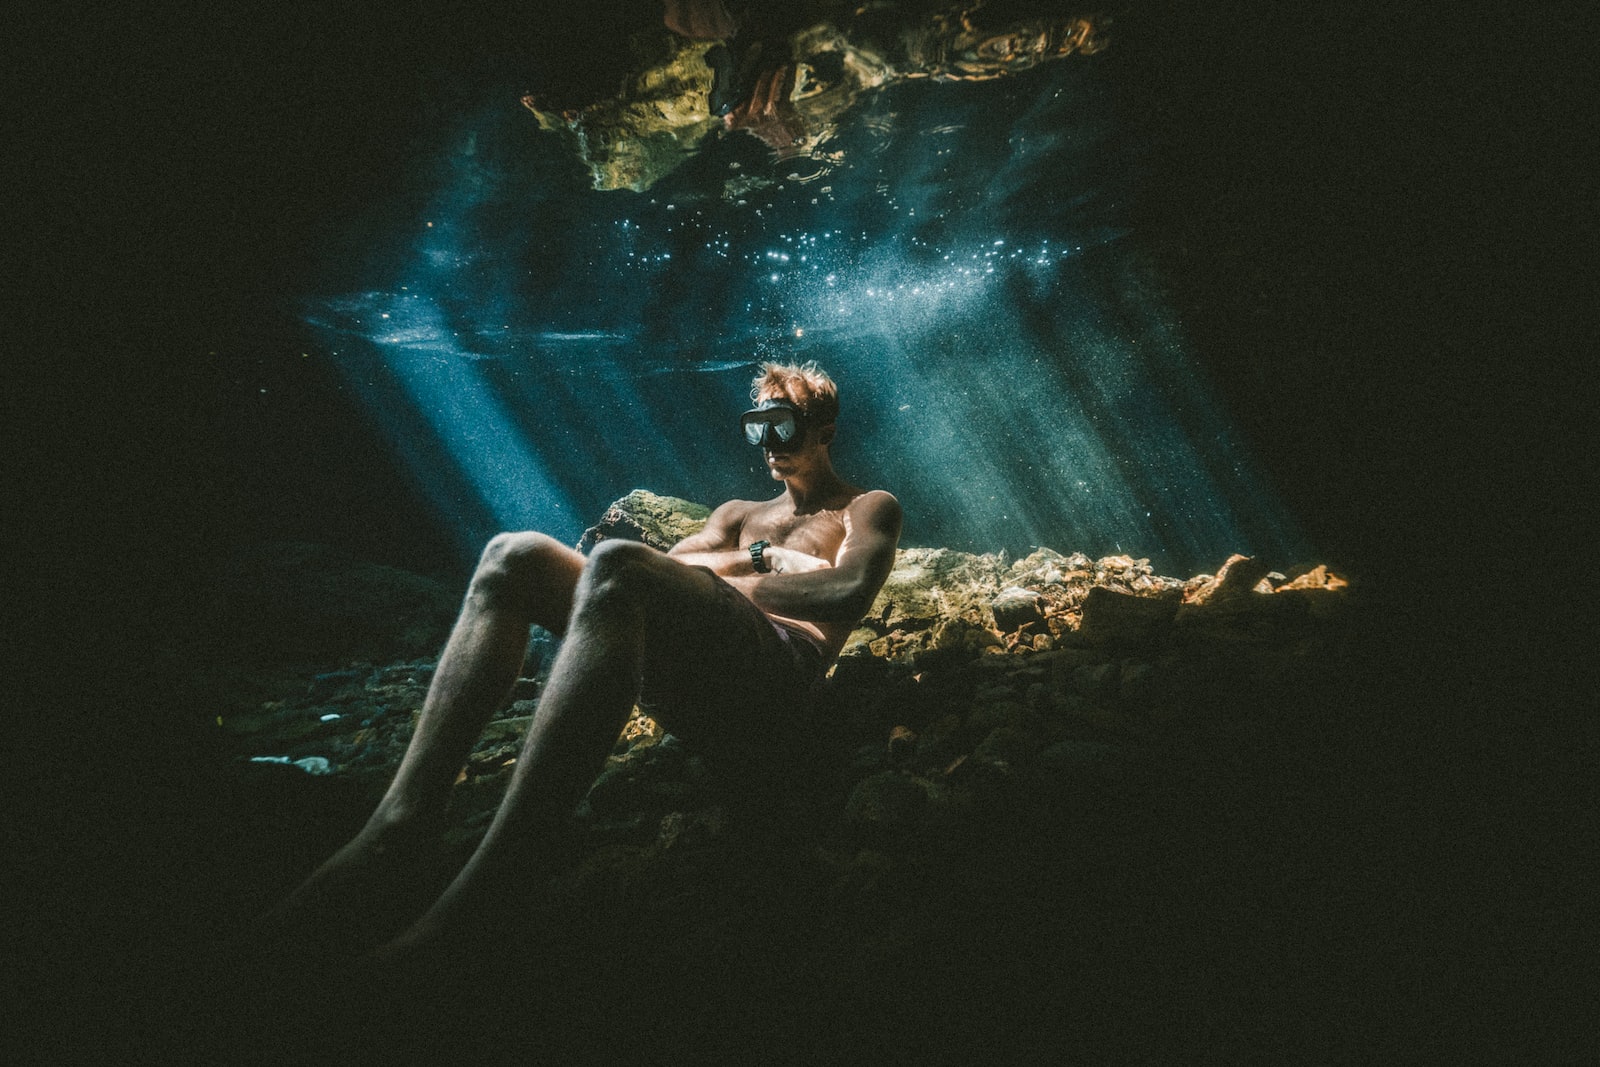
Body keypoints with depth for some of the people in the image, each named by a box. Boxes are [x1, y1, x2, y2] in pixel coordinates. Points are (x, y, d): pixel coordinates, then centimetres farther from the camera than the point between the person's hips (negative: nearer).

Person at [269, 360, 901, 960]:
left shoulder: (867, 509, 22)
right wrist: (758, 556, 6)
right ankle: (404, 817, -25)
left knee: (615, 565, -34)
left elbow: (850, 590, -2)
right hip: (683, 680, 7)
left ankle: (486, 883, -43)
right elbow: (666, 568, 20)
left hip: (781, 671, -6)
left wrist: (717, 578, 3)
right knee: (517, 555, -11)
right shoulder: (741, 514, 39)